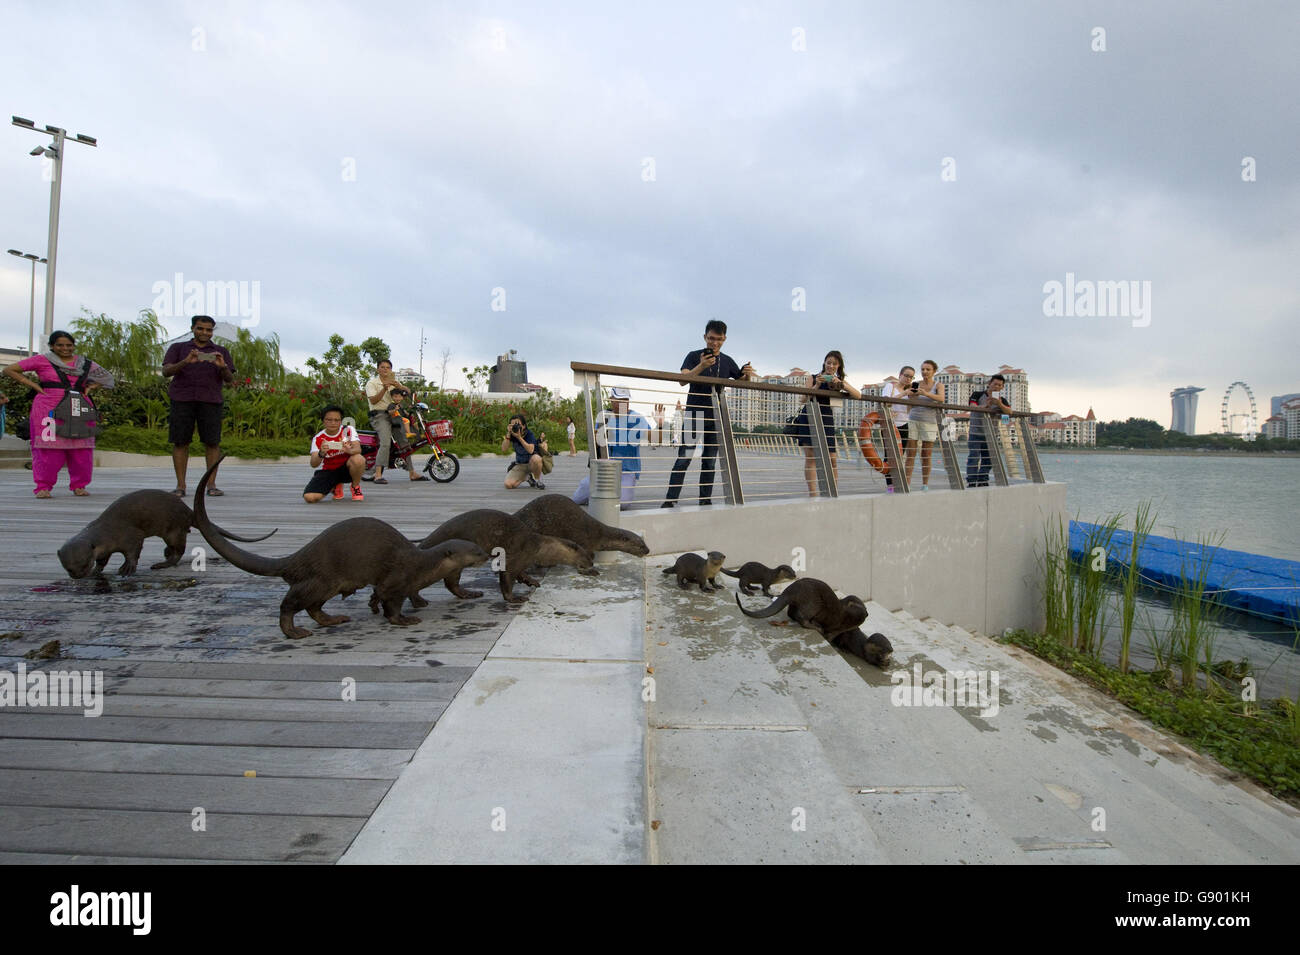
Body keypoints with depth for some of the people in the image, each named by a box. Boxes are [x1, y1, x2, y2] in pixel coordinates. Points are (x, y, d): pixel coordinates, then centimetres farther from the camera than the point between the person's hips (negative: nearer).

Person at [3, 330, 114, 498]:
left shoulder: (84, 363, 12)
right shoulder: (41, 361, 5)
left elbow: (107, 378, 24)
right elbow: (10, 370, 8)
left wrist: (90, 388, 8)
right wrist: (34, 385, -2)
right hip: (49, 410, -2)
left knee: (80, 450, 0)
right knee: (48, 449, -5)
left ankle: (78, 485, 10)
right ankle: (43, 487, 2)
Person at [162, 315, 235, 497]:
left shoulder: (221, 352, 14)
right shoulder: (178, 348, 14)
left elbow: (230, 379, 6)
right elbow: (166, 371, 1)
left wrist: (223, 367, -16)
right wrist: (186, 362, -17)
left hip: (210, 400, 0)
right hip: (182, 399, 0)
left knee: (212, 441, -7)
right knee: (180, 441, -3)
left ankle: (211, 484, -3)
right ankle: (180, 486, 1)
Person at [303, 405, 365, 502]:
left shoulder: (348, 430, -9)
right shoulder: (318, 439, -9)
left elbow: (358, 449, -24)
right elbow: (313, 464, -20)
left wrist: (350, 450, -48)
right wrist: (321, 454, -42)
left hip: (345, 468, -1)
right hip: (327, 471, 1)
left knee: (358, 459, -37)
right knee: (309, 497, -22)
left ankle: (356, 487, -5)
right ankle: (335, 486, 13)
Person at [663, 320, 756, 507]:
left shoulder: (727, 361, 12)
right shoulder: (694, 356, 1)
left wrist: (747, 374, -6)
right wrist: (701, 366, -28)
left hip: (716, 417, 4)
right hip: (694, 414, -4)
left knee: (710, 461, 6)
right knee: (683, 459, -9)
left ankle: (705, 500, 12)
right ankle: (670, 500, -8)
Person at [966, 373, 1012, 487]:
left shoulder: (1002, 400, 9)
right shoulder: (978, 395, -1)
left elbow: (1009, 412, -8)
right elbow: (972, 407, -17)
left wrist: (999, 404, -27)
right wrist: (985, 406, -36)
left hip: (991, 434, 4)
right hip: (976, 432, -4)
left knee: (989, 460, 6)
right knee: (974, 458, -10)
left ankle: (982, 481, 16)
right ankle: (971, 482, -8)